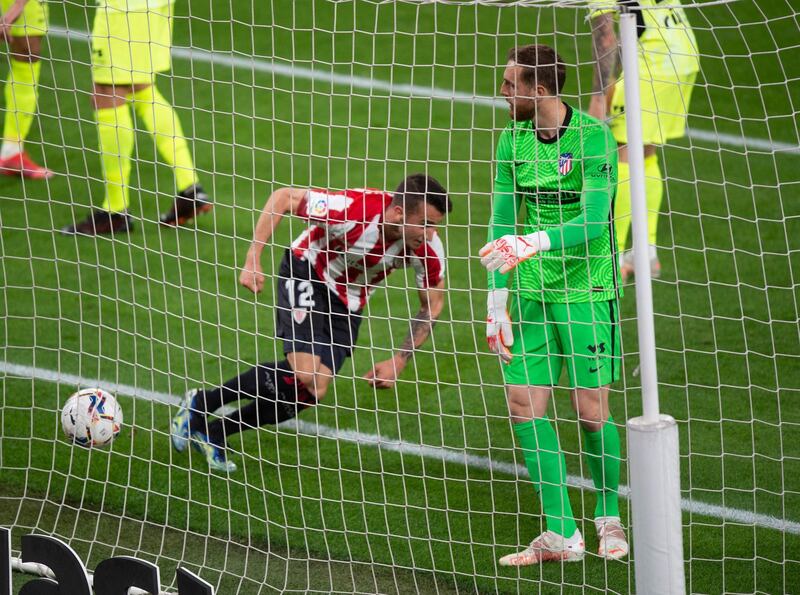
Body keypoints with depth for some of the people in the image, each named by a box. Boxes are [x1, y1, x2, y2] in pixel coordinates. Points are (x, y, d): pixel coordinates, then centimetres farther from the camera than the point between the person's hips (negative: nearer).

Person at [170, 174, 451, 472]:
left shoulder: (428, 247, -22)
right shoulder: (355, 209, -35)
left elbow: (432, 304, -5)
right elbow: (284, 197, -23)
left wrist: (399, 362, -12)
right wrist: (252, 260, -26)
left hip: (348, 303, 5)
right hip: (308, 274, -5)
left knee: (312, 391, -4)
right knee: (304, 375, -22)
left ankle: (213, 432, 12)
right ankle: (201, 403, -3)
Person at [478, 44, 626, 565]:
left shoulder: (594, 137, -13)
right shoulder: (513, 139, 5)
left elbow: (593, 220, -20)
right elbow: (502, 224, 8)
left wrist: (535, 242, -34)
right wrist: (497, 301, 3)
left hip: (587, 289, -5)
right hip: (531, 290, 5)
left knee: (591, 410, -2)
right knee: (525, 404, -3)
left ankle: (609, 517, 23)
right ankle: (562, 533, 3)